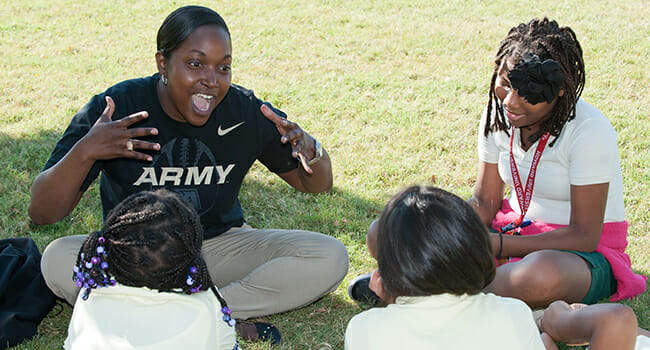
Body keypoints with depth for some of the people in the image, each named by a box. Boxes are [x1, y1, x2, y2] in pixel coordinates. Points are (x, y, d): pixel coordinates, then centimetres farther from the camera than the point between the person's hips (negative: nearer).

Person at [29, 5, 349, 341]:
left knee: (330, 257, -18)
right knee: (57, 260, -32)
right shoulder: (115, 108, -17)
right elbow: (42, 213, -18)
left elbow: (316, 184, 3)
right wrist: (84, 152, -37)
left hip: (220, 247, 2)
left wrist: (310, 148, -21)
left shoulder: (245, 111, -10)